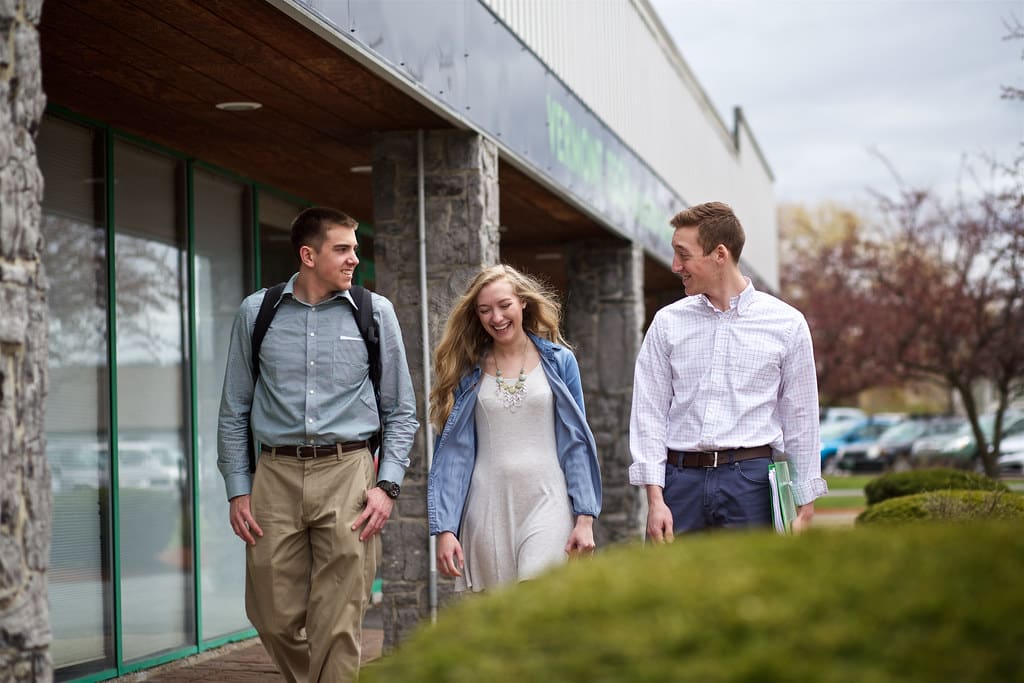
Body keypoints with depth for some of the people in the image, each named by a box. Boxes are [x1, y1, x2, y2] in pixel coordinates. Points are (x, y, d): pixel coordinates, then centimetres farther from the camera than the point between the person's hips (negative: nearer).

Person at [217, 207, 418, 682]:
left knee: (339, 628, -3)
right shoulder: (257, 312, 7)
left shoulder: (374, 312, 6)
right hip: (276, 475, 1)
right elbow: (234, 411, 12)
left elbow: (401, 411, 9)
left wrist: (388, 485, -3)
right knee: (274, 618, 5)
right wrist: (237, 490, 5)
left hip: (347, 470, -1)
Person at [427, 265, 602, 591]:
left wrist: (585, 517, -2)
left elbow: (576, 443, 6)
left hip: (546, 505, -1)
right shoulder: (468, 370, 8)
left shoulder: (559, 361, 7)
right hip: (487, 511, 1)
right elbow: (454, 452, 5)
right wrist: (444, 528, -3)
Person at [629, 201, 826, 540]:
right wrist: (655, 499, -4)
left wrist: (805, 506, 6)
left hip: (751, 478, -1)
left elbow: (800, 421, 8)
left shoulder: (787, 324, 5)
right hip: (681, 478, 1)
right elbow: (649, 413, 5)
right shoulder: (668, 322, 9)